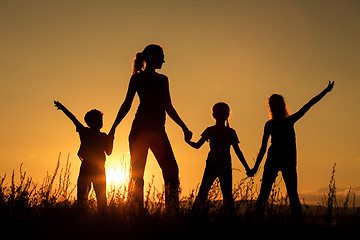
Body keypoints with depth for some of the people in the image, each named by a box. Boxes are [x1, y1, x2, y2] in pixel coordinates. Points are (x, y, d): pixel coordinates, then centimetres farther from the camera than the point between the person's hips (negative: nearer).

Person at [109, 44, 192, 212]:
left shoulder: (163, 79, 21)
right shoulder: (138, 78, 6)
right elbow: (127, 104, 2)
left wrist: (184, 128, 23)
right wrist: (113, 128, -6)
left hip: (158, 130, 5)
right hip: (140, 129, -5)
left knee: (171, 172, -7)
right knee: (137, 175, -5)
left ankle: (172, 214, -5)